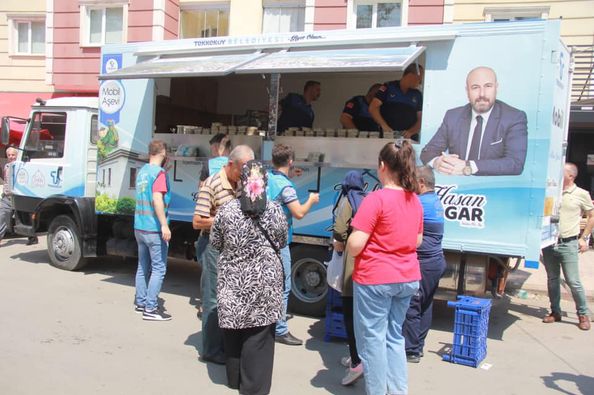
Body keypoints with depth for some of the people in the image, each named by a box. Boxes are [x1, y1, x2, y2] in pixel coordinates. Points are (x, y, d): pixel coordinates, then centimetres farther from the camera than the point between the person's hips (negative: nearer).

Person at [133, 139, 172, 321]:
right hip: (154, 229, -8)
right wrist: (164, 225, -26)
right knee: (158, 268, -3)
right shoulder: (159, 172, -13)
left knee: (143, 267, 16)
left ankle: (140, 302, 23)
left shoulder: (142, 171, 13)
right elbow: (157, 198, -23)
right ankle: (150, 309, -3)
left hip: (139, 227, 9)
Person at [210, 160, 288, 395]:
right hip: (264, 283, -1)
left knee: (233, 331, 16)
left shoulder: (226, 210, -8)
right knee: (258, 336, 6)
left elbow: (215, 244, 4)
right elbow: (282, 243, 5)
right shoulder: (275, 210, -9)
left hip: (233, 282, 1)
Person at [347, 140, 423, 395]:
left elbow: (354, 247, -20)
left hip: (375, 278, -7)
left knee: (372, 338, 5)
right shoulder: (415, 200, 5)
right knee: (395, 336, 19)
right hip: (408, 278, 7)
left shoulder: (376, 199, -17)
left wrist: (348, 242, 1)